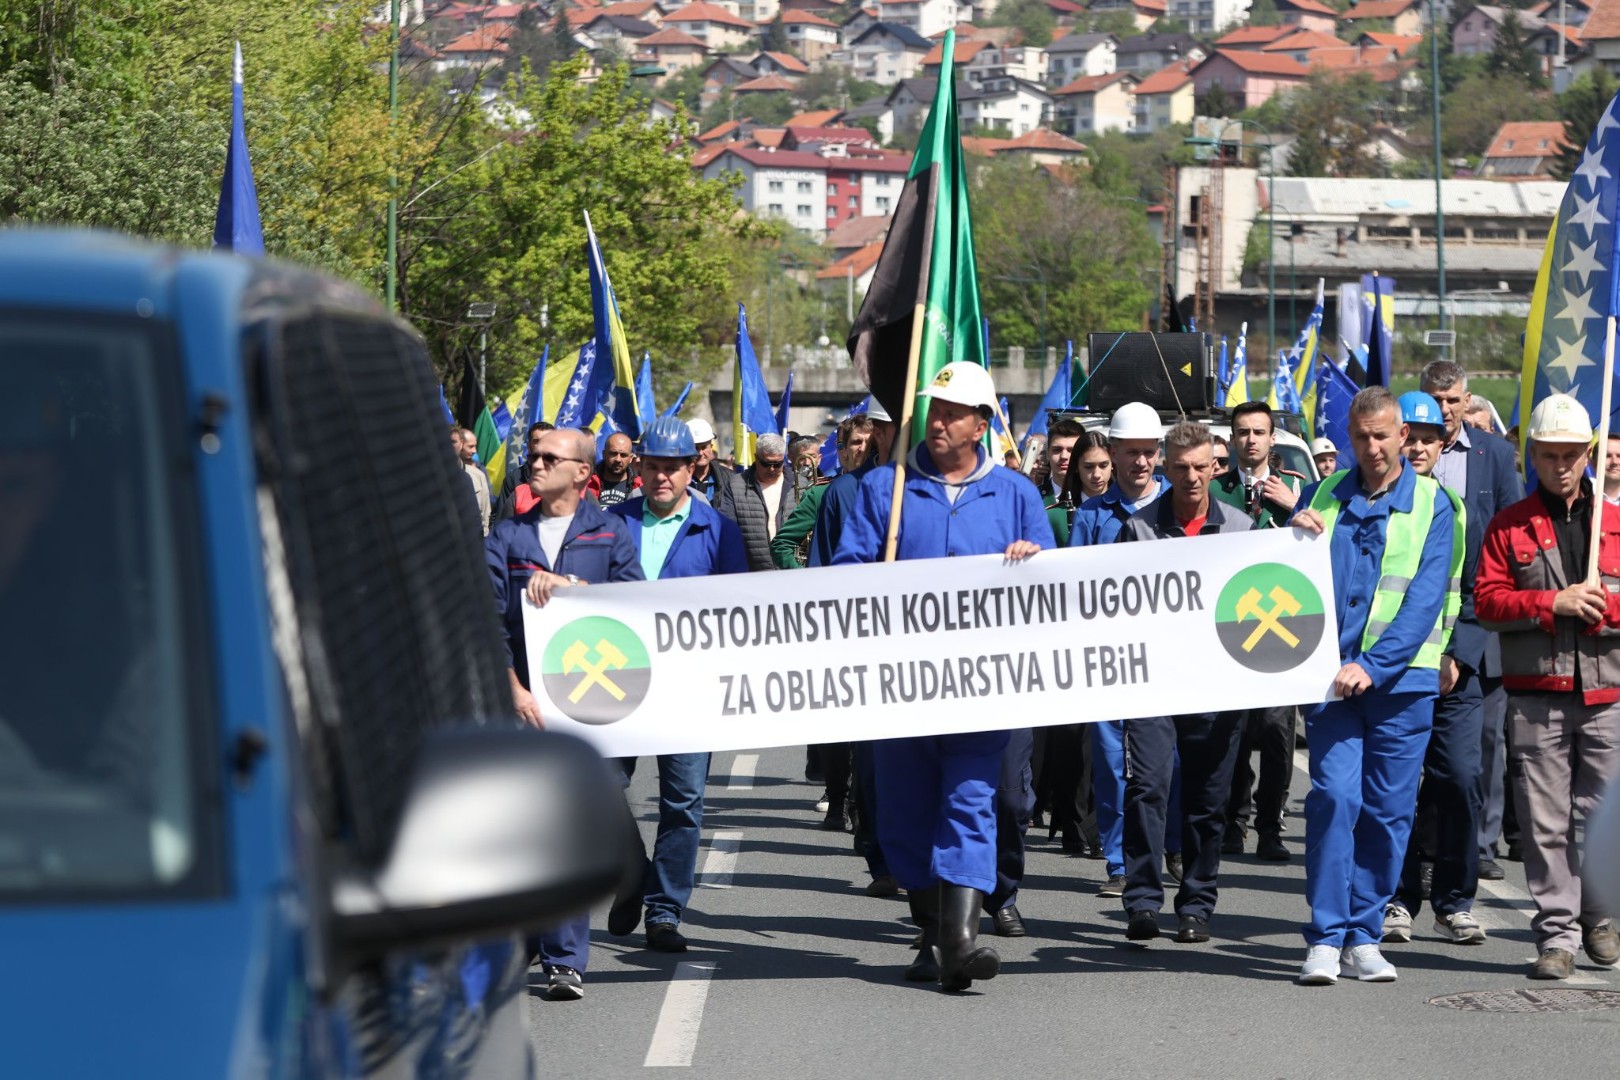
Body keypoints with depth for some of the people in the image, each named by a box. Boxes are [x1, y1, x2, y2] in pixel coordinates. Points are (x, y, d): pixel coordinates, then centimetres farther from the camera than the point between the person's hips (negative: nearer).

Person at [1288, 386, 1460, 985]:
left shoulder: (1432, 505, 2)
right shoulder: (1322, 497, 10)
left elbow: (1426, 598, -7)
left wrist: (1373, 666, -18)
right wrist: (1295, 537, -8)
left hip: (1401, 680, -1)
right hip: (1330, 676, 1)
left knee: (1388, 811, 2)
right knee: (1334, 796, -12)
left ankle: (1363, 936, 11)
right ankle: (1326, 938, -9)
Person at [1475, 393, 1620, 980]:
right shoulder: (1508, 526, 8)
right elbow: (1487, 600, -1)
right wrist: (1553, 604, -12)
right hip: (1536, 696, -1)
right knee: (1546, 822, -2)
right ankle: (1557, 933, 2)